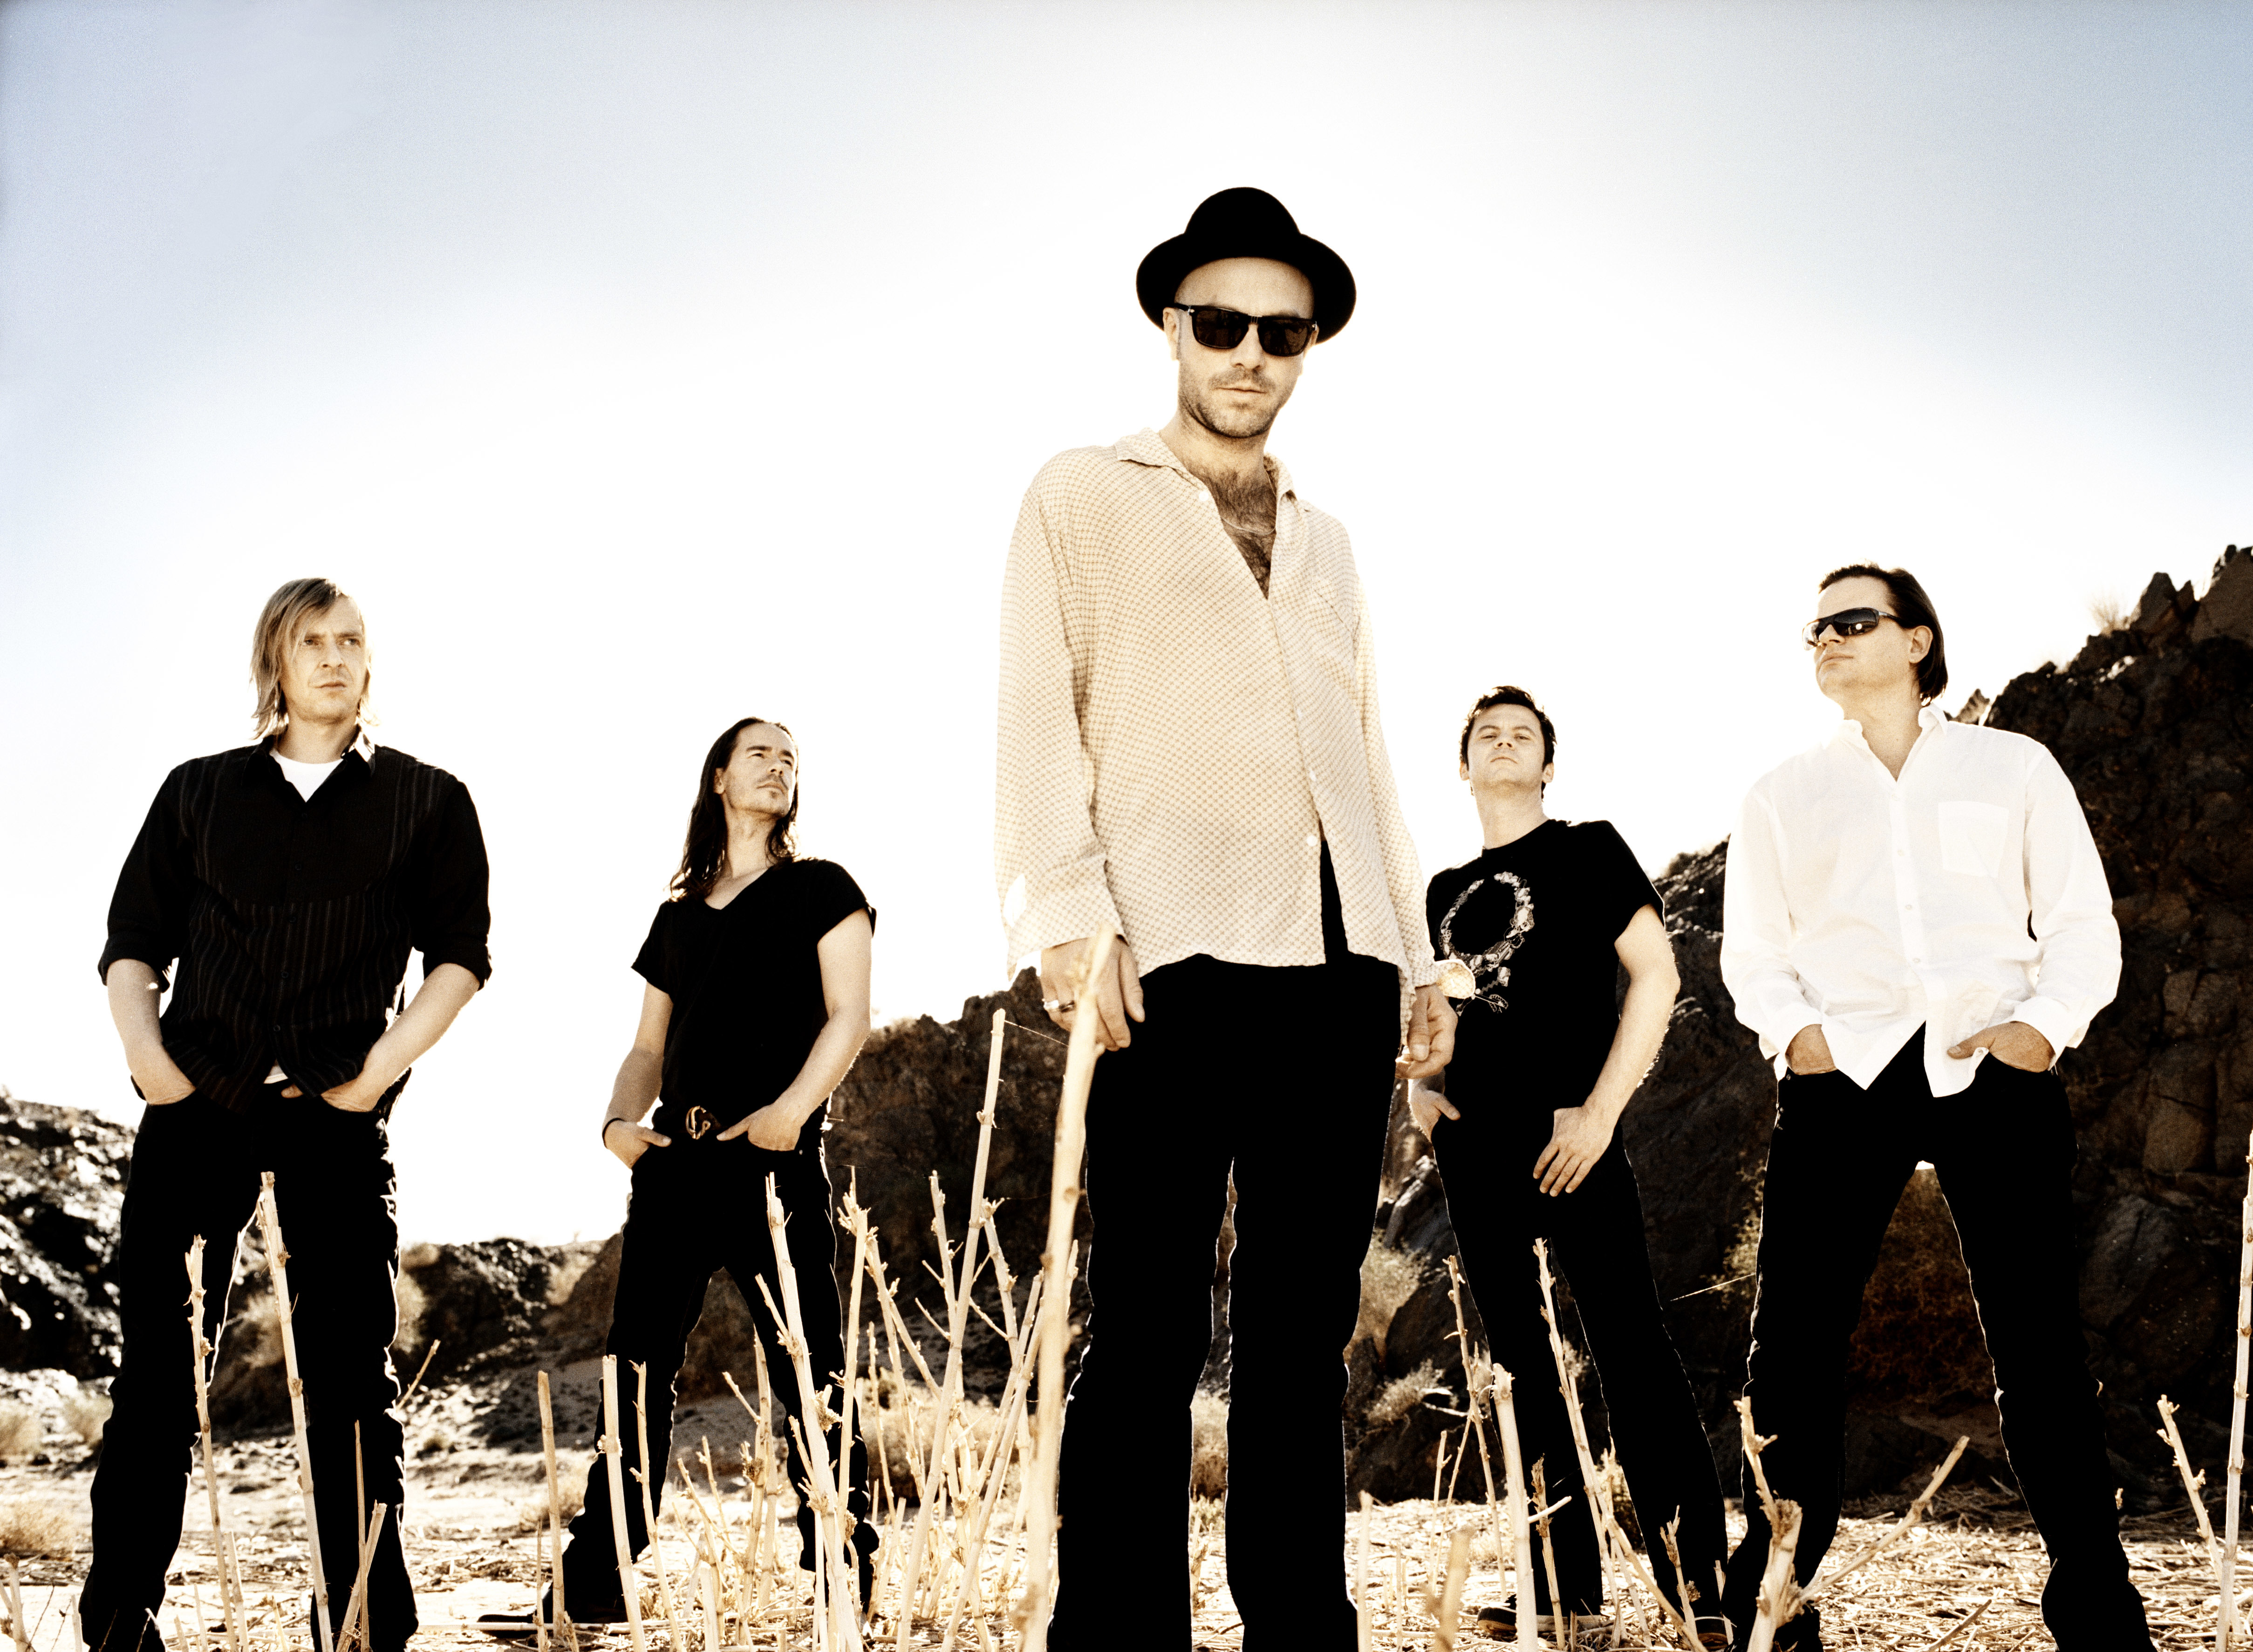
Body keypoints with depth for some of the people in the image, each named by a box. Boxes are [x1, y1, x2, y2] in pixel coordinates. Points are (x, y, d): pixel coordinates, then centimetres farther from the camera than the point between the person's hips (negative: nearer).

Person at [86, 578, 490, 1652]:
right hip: (197, 1106, 2)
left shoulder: (425, 801, 10)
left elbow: (459, 954, 3)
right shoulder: (200, 791, 15)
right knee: (156, 1360, -1)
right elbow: (134, 942, 13)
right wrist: (144, 1050, -5)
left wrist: (383, 1068, -8)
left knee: (349, 1368, -2)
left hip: (335, 1117, -1)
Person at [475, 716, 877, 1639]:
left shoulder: (819, 889, 8)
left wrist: (792, 1109, -17)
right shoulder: (679, 914, 20)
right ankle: (590, 1593, 10)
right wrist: (620, 1119, 1)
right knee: (638, 1370, 5)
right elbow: (649, 1048, 21)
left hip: (773, 1159, -5)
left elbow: (848, 1018, -3)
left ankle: (844, 1596, 0)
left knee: (811, 1377, -5)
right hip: (676, 1158, 5)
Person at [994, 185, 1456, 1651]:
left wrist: (1417, 951, 15)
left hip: (1341, 963, 5)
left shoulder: (1326, 540, 24)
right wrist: (1067, 917, -12)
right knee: (1149, 1329, -6)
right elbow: (1037, 723, 0)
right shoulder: (1084, 499, 9)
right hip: (1178, 957, -5)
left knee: (1304, 1327, 8)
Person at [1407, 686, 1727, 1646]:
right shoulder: (1447, 890, 17)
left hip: (1565, 1135, -6)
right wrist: (1419, 1083, 6)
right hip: (1472, 1143, 6)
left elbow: (1655, 975, -6)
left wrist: (1601, 1111, -13)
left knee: (1628, 1344, -10)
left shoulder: (1587, 849, 3)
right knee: (1521, 1360, 7)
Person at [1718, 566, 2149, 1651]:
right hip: (1845, 1074, 1)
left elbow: (2082, 922, 11)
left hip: (1994, 1071, -1)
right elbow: (1752, 950, 14)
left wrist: (2046, 1022, -8)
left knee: (2039, 1344, -2)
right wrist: (1791, 1028, -6)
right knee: (1794, 1341, -4)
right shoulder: (1783, 796, 19)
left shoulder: (2014, 767, 15)